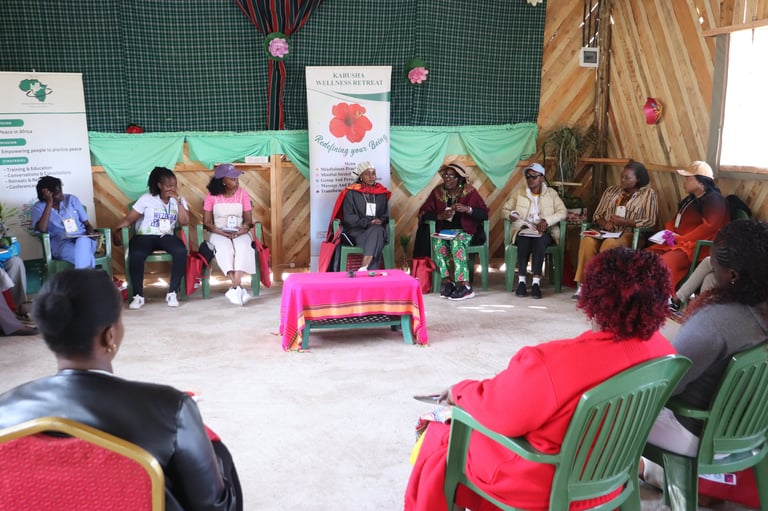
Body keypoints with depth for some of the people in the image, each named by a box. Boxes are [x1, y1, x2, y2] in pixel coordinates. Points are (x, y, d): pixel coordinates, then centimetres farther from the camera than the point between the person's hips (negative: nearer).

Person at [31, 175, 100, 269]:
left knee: (83, 242, -38)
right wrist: (49, 203, -11)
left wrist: (90, 233, -10)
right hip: (60, 242, -2)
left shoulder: (71, 199, 14)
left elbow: (86, 223, 15)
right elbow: (41, 229, -13)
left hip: (82, 238, 2)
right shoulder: (38, 207, 7)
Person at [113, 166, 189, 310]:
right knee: (136, 254, -35)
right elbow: (128, 219, -2)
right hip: (145, 236, -2)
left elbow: (184, 222, -3)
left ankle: (172, 292, -21)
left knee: (181, 251, -32)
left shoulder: (179, 200, 9)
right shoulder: (146, 199, 1)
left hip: (166, 237, 2)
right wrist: (115, 231, -17)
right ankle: (138, 295, -19)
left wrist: (178, 201, -10)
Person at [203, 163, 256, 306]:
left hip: (239, 233, 1)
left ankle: (234, 289, -40)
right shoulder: (212, 196, -2)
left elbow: (248, 220, 4)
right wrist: (220, 232, -18)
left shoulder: (242, 194, 2)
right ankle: (239, 288, -38)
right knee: (225, 248, -35)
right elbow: (207, 222, -1)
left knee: (243, 247, -34)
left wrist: (244, 228, -20)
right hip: (218, 234, -1)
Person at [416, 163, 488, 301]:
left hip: (464, 231, -2)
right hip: (443, 231, 3)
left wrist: (467, 209, -23)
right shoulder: (438, 191, 6)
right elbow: (423, 213, 4)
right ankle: (448, 281, -29)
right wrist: (440, 216, -14)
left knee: (457, 242, -35)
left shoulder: (469, 191, -1)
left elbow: (484, 214, -6)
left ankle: (464, 285, -37)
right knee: (438, 243, -31)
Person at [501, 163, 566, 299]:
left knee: (539, 239, -37)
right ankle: (521, 281, -39)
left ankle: (536, 282, -44)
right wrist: (510, 214, -6)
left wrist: (546, 220, -14)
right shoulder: (519, 194, 19)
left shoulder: (551, 193, 14)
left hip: (544, 232, -1)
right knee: (523, 240, -36)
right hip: (524, 230, 1)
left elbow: (562, 212, 3)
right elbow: (504, 208, 19)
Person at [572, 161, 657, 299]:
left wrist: (624, 222, -13)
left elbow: (650, 221, -3)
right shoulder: (611, 191, 19)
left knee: (609, 244, -38)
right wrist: (604, 223, -6)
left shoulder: (648, 194, 6)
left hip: (628, 235, -4)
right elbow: (597, 215, 18)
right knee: (587, 241, -31)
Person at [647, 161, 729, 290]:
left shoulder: (714, 199, -8)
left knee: (663, 263, -34)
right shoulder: (691, 199, 21)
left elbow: (709, 226, -20)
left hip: (695, 246, -10)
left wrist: (680, 239, -18)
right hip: (677, 242, 10)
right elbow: (677, 220, 25)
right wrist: (670, 232, 0)